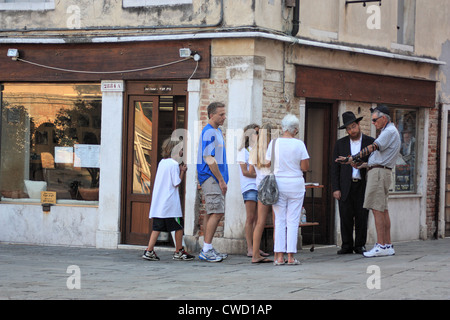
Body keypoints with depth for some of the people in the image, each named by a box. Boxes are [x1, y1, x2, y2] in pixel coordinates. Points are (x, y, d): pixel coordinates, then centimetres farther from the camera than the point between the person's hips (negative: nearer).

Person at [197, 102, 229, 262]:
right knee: (217, 213, -14)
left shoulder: (217, 131, 18)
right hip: (210, 177, -10)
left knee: (212, 213, 11)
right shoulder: (209, 132, -14)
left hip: (214, 178, 10)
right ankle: (207, 250, -13)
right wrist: (221, 180, -16)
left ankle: (207, 249, 14)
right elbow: (209, 159, -19)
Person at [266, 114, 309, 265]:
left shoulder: (274, 143, -1)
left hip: (278, 184, 2)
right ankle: (291, 256, -1)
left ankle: (279, 256, 2)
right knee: (293, 221, 2)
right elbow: (305, 167, -5)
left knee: (279, 220, 5)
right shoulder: (299, 144, -6)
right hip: (296, 184, -1)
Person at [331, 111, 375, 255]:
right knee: (346, 216, -2)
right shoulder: (340, 144, 8)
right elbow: (335, 167, 6)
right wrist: (335, 188, -2)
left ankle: (360, 245, 9)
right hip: (346, 187, 1)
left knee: (362, 216, -1)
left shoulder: (370, 142, 5)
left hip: (363, 185, -1)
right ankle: (347, 246, 6)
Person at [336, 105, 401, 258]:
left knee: (377, 209, -11)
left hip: (379, 172, -10)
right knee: (383, 210, 9)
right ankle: (388, 245, 9)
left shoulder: (390, 132, -11)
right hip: (379, 172, 10)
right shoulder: (388, 131, 22)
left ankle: (381, 246, -13)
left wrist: (352, 158, -22)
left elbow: (373, 148, -20)